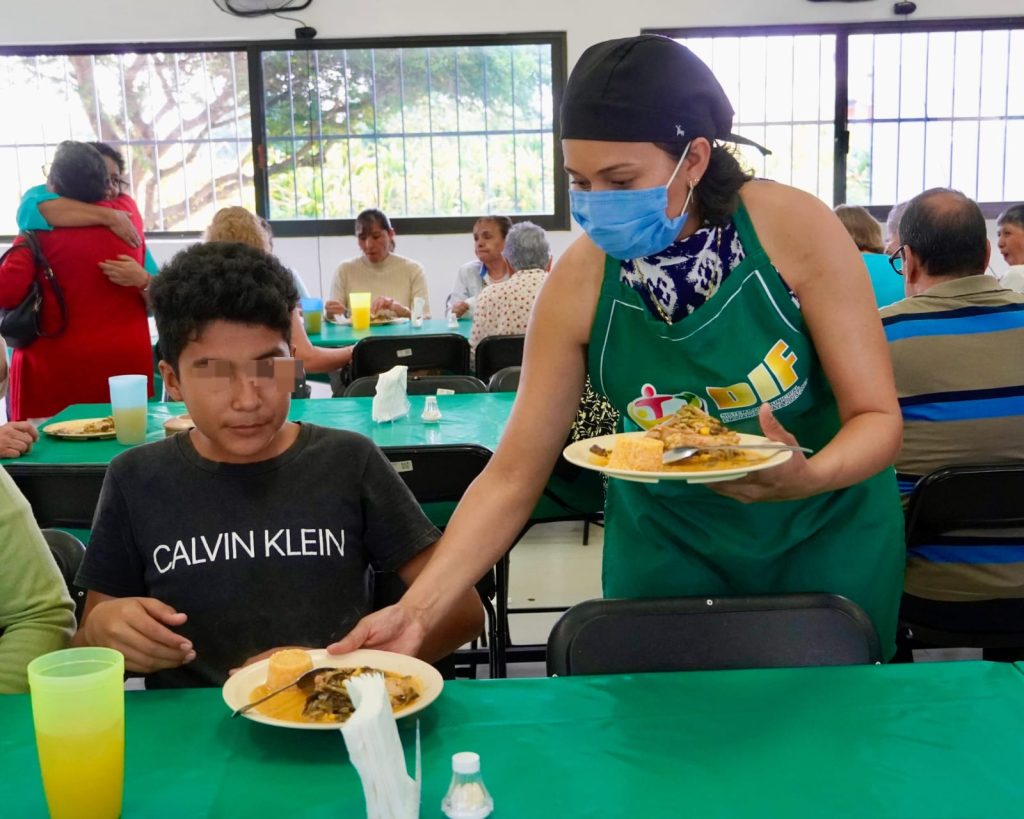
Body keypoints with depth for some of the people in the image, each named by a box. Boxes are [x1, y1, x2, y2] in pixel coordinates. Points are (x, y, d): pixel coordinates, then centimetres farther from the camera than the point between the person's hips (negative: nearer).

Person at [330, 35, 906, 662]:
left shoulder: (794, 230, -22)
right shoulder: (579, 282, -18)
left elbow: (878, 417, -17)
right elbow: (512, 476, -15)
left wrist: (808, 477, -39)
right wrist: (418, 609, -26)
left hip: (826, 532, 0)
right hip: (668, 538, 1)